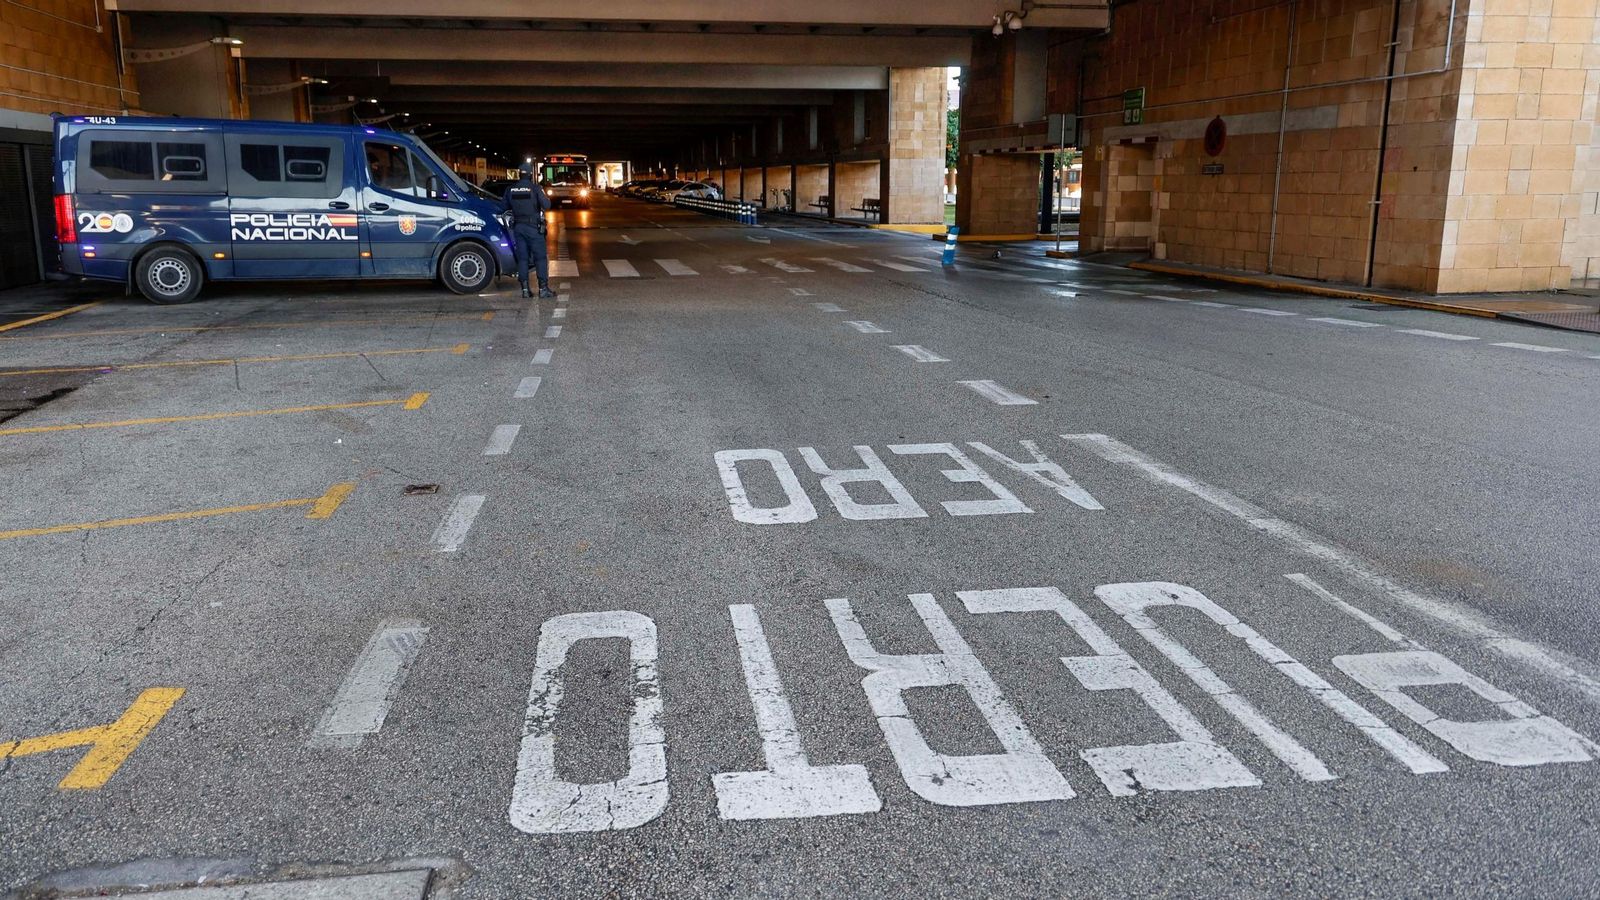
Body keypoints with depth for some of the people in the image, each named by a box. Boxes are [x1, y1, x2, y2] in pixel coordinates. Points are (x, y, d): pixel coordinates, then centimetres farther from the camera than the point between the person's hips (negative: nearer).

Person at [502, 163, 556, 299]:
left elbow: (506, 207, 12)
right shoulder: (535, 188, -9)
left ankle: (525, 289, 7)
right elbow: (546, 205, -13)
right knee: (540, 257, 0)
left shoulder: (510, 189, 3)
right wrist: (546, 197, 6)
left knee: (522, 258, 8)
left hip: (518, 227, 4)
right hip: (533, 227, -4)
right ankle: (543, 289, -4)